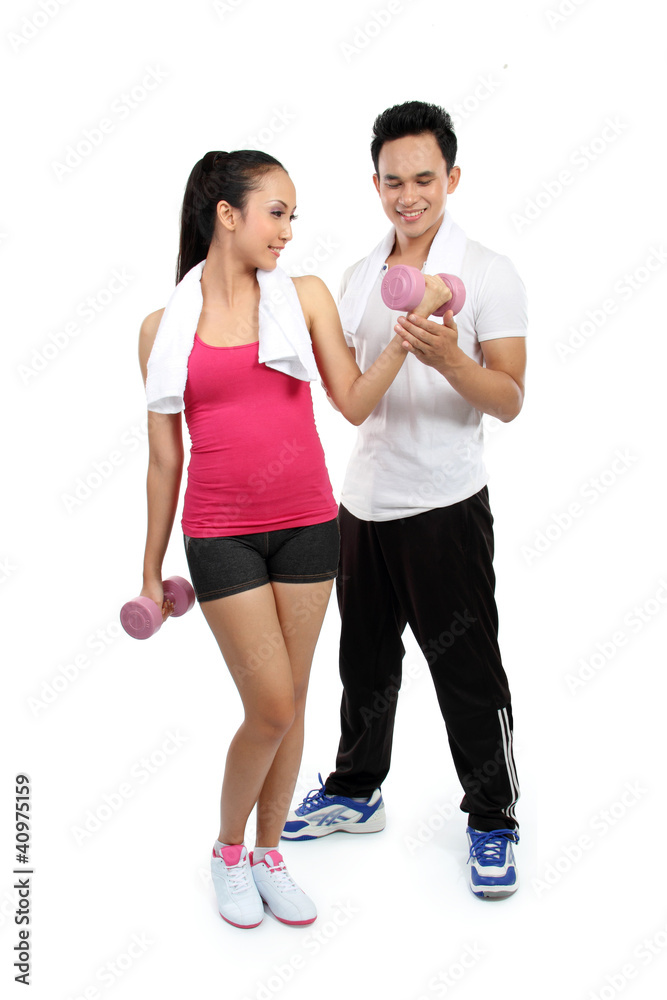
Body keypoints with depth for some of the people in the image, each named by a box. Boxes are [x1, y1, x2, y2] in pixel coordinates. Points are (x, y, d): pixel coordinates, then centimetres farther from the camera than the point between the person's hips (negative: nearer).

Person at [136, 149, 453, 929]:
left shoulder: (305, 296, 3)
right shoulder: (164, 328, 0)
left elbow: (354, 404, -1)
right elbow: (164, 459, 4)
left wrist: (408, 331, -13)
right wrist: (152, 571, 8)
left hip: (307, 525, 2)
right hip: (221, 534, -2)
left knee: (291, 703, 10)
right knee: (271, 707, -3)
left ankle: (268, 853, 31)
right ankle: (228, 850, 24)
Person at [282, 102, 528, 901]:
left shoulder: (489, 274, -7)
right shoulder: (357, 277, 11)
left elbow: (509, 401, -15)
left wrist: (450, 360, -30)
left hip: (445, 506, -6)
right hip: (362, 501, 6)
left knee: (467, 671, 2)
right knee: (365, 659, 18)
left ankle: (493, 821, 20)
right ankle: (355, 793, 35)